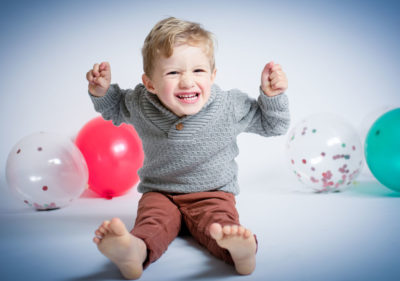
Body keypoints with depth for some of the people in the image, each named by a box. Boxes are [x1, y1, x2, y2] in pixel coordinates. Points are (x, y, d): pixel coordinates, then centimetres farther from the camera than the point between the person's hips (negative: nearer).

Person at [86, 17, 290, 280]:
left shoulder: (231, 107, -13)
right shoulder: (140, 105, -9)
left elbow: (271, 125, 1)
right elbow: (114, 108, 15)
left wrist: (272, 96, -16)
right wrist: (101, 91, -6)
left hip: (214, 192, 0)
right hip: (160, 193, 1)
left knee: (218, 224, -32)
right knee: (153, 221, -31)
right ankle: (136, 250, -59)